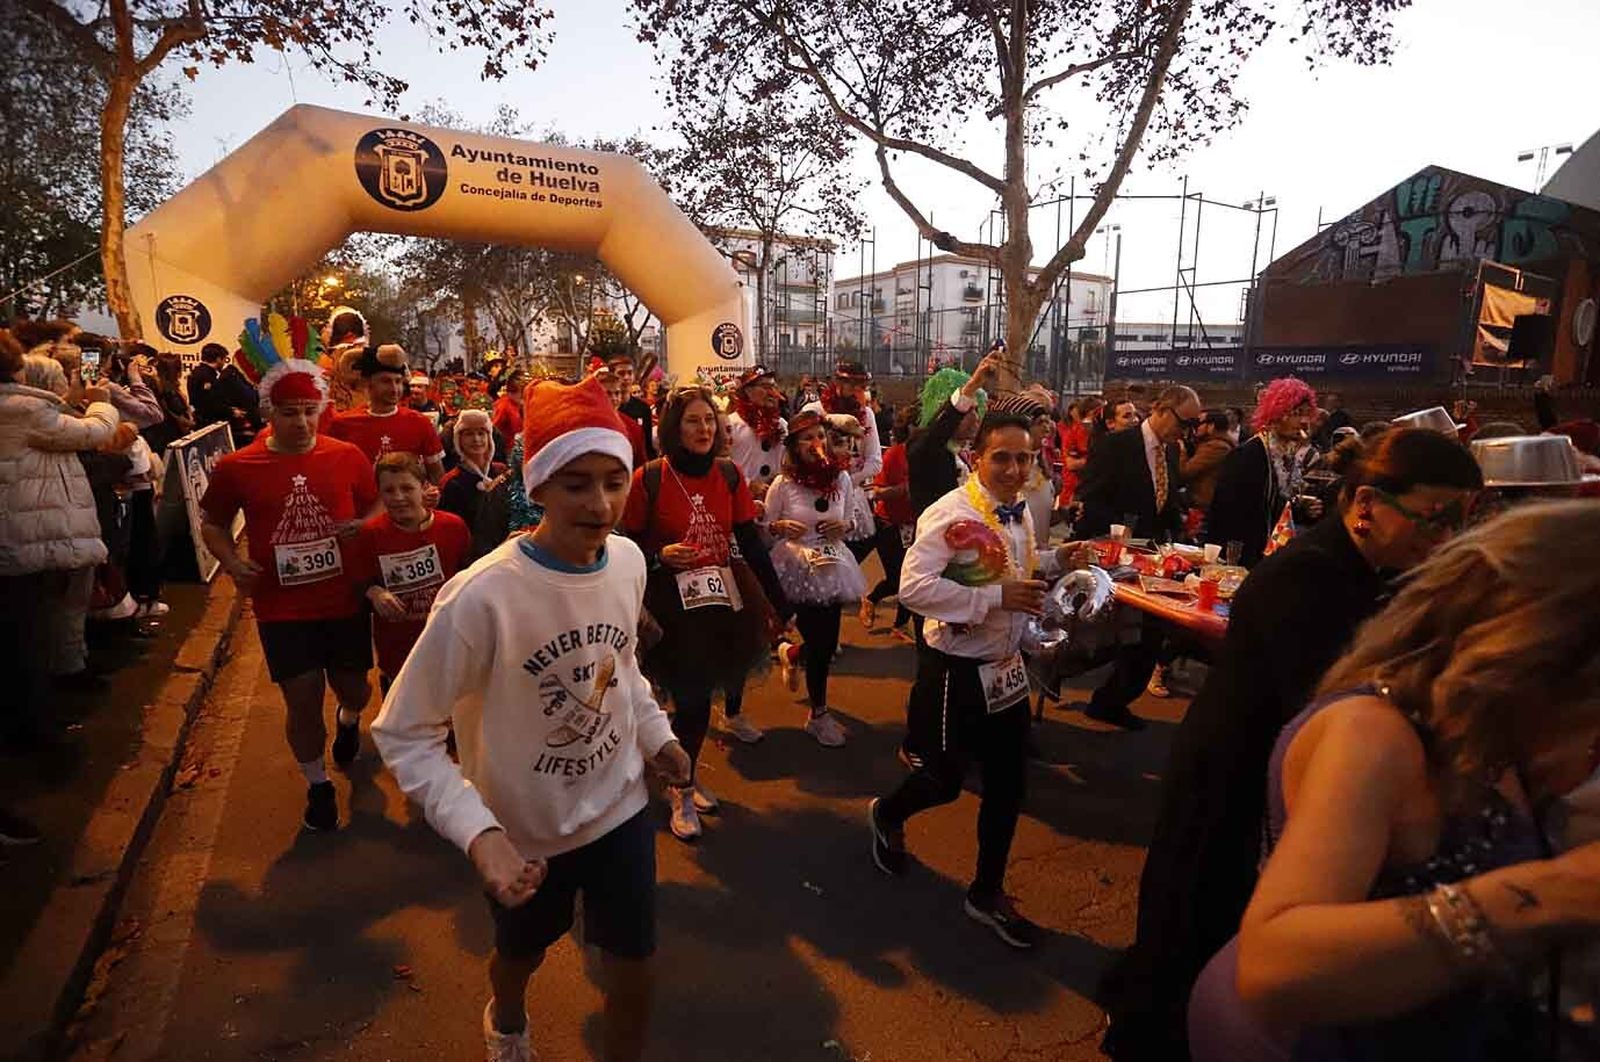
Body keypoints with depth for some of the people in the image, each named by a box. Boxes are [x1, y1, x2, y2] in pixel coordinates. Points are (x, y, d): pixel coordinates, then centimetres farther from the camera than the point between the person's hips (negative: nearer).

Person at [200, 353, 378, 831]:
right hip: (282, 608, -1)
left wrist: (361, 529, -13)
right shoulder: (236, 467, -5)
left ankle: (349, 720, 53)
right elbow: (212, 522, 11)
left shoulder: (347, 456, -5)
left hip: (345, 602, 1)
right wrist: (232, 561, -8)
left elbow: (375, 506, 9)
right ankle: (318, 785, 27)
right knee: (303, 699, 2)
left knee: (353, 688, 14)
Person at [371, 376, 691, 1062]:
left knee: (633, 967, 15)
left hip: (621, 807, 3)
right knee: (523, 951, 27)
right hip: (525, 831, -2)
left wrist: (654, 733, 0)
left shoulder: (629, 560, -12)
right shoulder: (481, 597, -31)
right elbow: (401, 734, -22)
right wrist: (477, 833, -32)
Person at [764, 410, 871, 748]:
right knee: (820, 643, 0)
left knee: (827, 642, 6)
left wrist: (845, 526, -11)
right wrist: (781, 527, -21)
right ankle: (820, 715, 24)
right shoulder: (783, 483, -9)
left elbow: (854, 524, 11)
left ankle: (792, 653, 44)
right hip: (797, 569, -4)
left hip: (832, 567, 4)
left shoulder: (842, 478, 0)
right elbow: (763, 530, -1)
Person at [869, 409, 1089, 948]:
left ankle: (987, 893, 32)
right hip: (955, 668, -7)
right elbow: (914, 586, -29)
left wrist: (1054, 560, 1)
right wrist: (996, 596, -30)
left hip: (1004, 666, 8)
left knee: (1009, 782, 13)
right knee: (944, 780, 8)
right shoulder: (951, 514, -22)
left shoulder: (1020, 512, 5)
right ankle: (886, 813, 43)